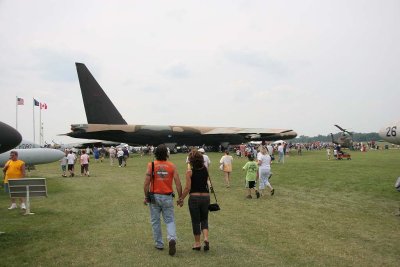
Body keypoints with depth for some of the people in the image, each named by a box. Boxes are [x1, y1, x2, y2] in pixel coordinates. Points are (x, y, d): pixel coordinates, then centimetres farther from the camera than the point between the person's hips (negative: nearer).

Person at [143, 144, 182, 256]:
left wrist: (146, 197, 2)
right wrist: (180, 197, 4)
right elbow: (178, 183, -5)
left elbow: (147, 183, -10)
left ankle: (159, 244, 23)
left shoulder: (151, 165, -7)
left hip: (154, 196, 0)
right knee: (170, 220, 11)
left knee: (155, 221, 15)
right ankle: (172, 239, -13)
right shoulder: (172, 166, -4)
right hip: (167, 197, 1)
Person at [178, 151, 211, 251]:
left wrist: (181, 198, -1)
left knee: (195, 221, 10)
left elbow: (188, 188, -12)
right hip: (205, 197, 3)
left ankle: (197, 243, 19)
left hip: (194, 197, -3)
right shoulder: (205, 170, 1)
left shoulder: (190, 172, -10)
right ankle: (206, 238, -2)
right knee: (204, 219, 18)